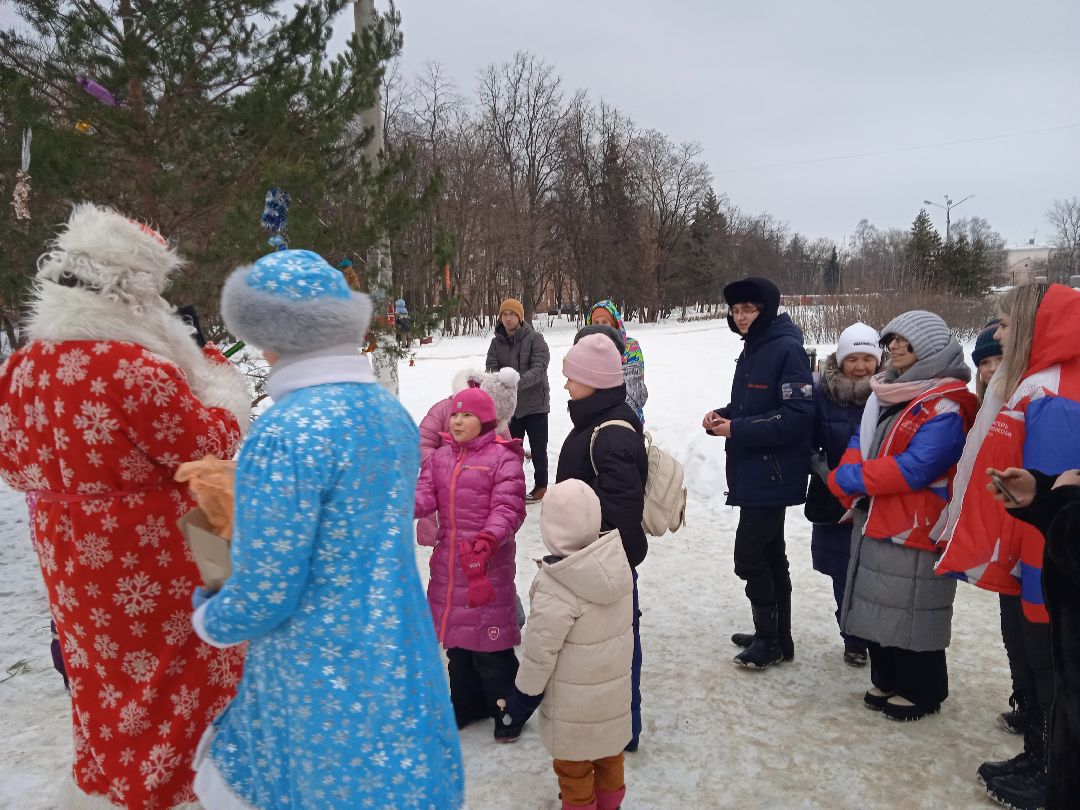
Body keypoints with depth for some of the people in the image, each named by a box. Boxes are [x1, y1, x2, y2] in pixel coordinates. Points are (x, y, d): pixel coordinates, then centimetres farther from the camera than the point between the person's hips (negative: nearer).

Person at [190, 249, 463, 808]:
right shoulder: (391, 412, 1)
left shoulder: (286, 433, -23)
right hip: (393, 660, 7)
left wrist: (207, 620, 3)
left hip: (323, 678, -7)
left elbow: (264, 595, -19)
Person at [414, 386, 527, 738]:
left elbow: (508, 509, -15)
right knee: (456, 636, 17)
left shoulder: (503, 458, -8)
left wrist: (486, 542, -31)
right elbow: (424, 497, 1)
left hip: (489, 562, -6)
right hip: (448, 562, 6)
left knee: (490, 644, 0)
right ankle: (467, 703, 35)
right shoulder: (440, 457, 11)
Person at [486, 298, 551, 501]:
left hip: (535, 404, -4)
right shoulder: (497, 343, 3)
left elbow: (538, 369, -21)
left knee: (538, 448, 7)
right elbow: (491, 369, -4)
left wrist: (518, 382, -37)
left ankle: (541, 485, 24)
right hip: (509, 405, 4)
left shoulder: (535, 339, -11)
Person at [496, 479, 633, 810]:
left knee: (573, 765, 17)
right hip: (615, 685, 6)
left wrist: (518, 704, -7)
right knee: (609, 750, 28)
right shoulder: (618, 562, -14)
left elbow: (539, 654, -22)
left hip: (574, 701, -6)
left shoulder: (555, 587, -31)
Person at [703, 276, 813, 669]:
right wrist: (721, 416, 2)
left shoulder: (787, 350, -16)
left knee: (749, 557, -3)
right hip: (753, 472, 9)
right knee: (769, 555, 16)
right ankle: (775, 636, 29)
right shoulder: (752, 349, 13)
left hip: (772, 474, -9)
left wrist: (737, 430, -20)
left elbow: (797, 416, -23)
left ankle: (771, 639, 13)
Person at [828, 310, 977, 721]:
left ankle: (920, 692, 24)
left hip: (915, 531, -8)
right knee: (877, 606, 18)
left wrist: (850, 479, -18)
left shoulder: (947, 407, -18)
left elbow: (913, 468, -25)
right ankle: (886, 681, 35)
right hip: (873, 522, 9)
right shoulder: (886, 393, 10)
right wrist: (853, 485, -6)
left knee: (911, 613, 5)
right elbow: (860, 442, 13)